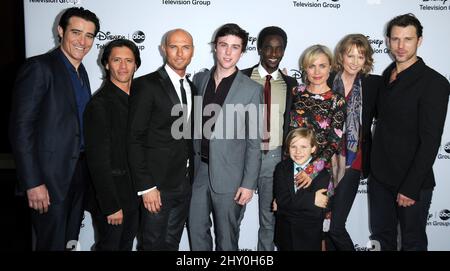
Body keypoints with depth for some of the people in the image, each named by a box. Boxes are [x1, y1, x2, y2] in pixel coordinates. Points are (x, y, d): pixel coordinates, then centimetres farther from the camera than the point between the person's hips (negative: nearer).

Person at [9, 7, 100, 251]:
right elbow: (21, 128, -16)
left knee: (70, 241, 18)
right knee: (53, 243, 5)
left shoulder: (81, 71, 12)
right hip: (51, 176, -7)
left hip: (79, 173, 7)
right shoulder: (39, 67, -13)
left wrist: (87, 168, 12)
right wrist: (33, 183, -19)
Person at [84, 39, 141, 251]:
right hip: (111, 195, -6)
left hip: (135, 193, 7)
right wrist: (111, 206, -18)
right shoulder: (99, 104, -15)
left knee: (127, 245, 19)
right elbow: (98, 160, -17)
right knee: (109, 245, 9)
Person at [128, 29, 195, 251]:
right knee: (152, 244, 6)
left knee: (172, 244, 16)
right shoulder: (146, 85, -10)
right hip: (157, 184, -6)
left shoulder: (191, 88, 11)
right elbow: (134, 139, -13)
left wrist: (191, 176, 7)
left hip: (184, 184, 6)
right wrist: (146, 186, -16)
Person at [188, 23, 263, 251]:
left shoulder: (251, 89, -7)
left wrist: (248, 183, -9)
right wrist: (190, 163, 8)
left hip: (228, 175, -4)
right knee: (197, 231, 16)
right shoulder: (199, 79, 6)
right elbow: (195, 124, 11)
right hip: (198, 170, 4)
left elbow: (254, 141, -7)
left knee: (226, 237, 10)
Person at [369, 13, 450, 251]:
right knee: (381, 238, 18)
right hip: (379, 177, 6)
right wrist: (370, 166, 7)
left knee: (413, 242, 13)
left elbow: (430, 141, -18)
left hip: (412, 182, -5)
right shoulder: (388, 75, 7)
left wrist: (411, 188, -19)